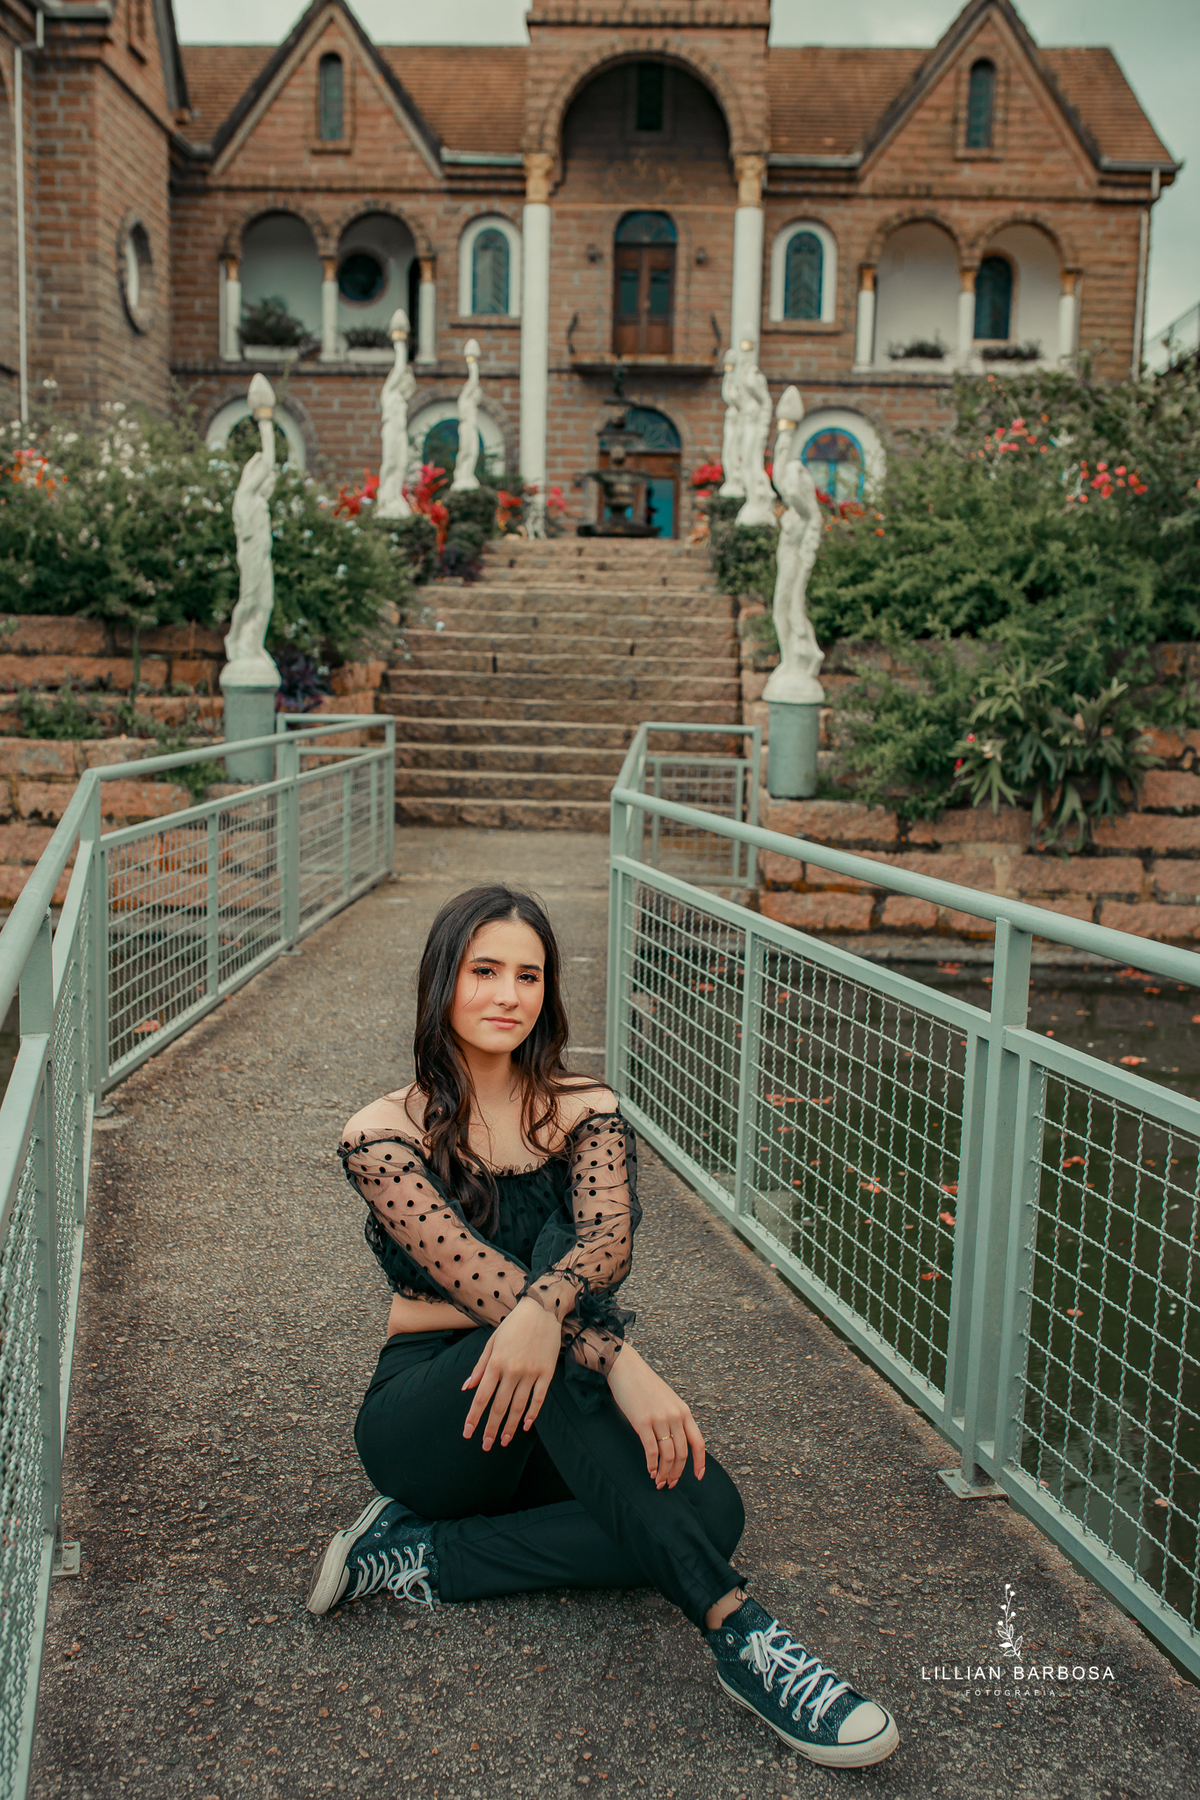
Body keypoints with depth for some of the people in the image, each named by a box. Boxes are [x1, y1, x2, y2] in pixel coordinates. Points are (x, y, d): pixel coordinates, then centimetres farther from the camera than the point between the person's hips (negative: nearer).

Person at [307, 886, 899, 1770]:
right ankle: (736, 1629, -35)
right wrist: (622, 1364, -35)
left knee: (710, 1508, -26)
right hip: (426, 1417, -4)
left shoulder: (585, 1111, 1)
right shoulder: (384, 1135, -9)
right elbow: (476, 1277, -22)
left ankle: (427, 1556, -13)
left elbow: (609, 1237, -17)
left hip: (554, 1424, 4)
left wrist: (545, 1306, -40)